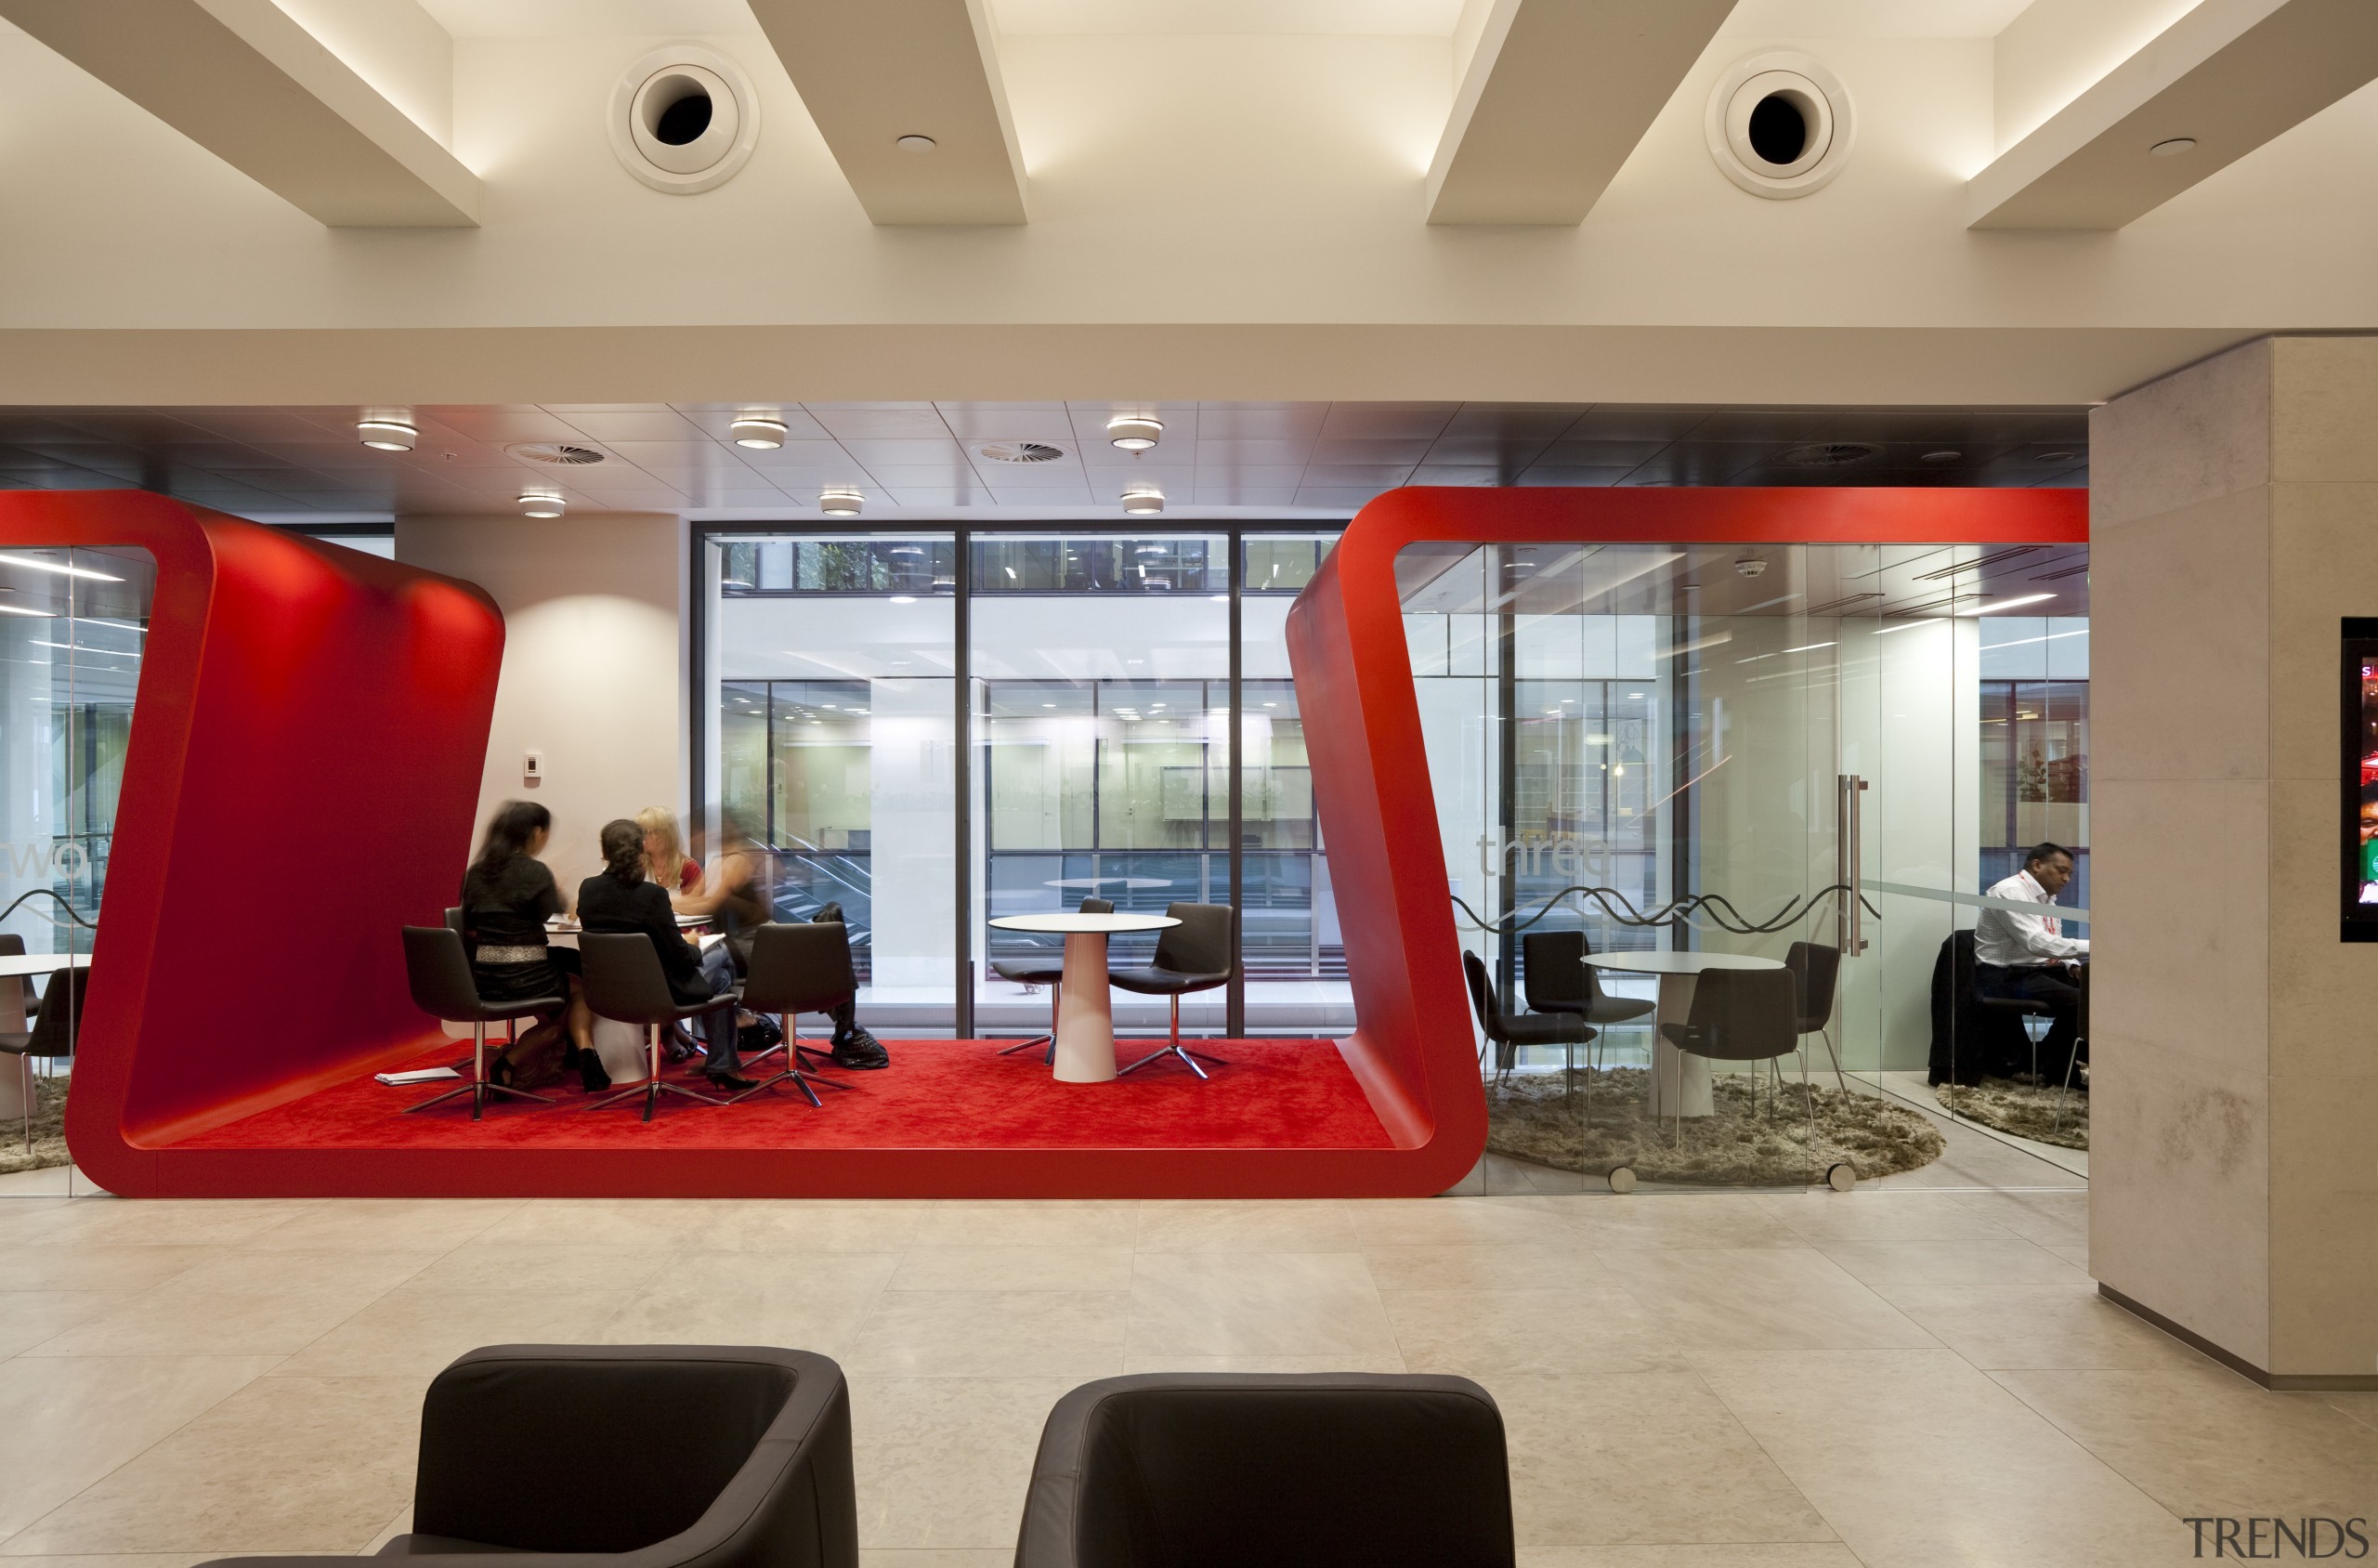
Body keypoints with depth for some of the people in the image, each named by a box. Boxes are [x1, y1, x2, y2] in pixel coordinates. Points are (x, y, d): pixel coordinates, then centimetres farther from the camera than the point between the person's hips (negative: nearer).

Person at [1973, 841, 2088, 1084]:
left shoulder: (2047, 898, 14)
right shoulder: (2010, 892, -16)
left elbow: (2051, 944, 18)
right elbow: (2037, 943, -27)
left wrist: (2073, 966, -3)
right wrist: (2091, 946, -29)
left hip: (2041, 970, 9)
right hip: (2006, 977, -9)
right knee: (2077, 1001, -25)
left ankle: (2064, 1067, 3)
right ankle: (2054, 1070, -4)